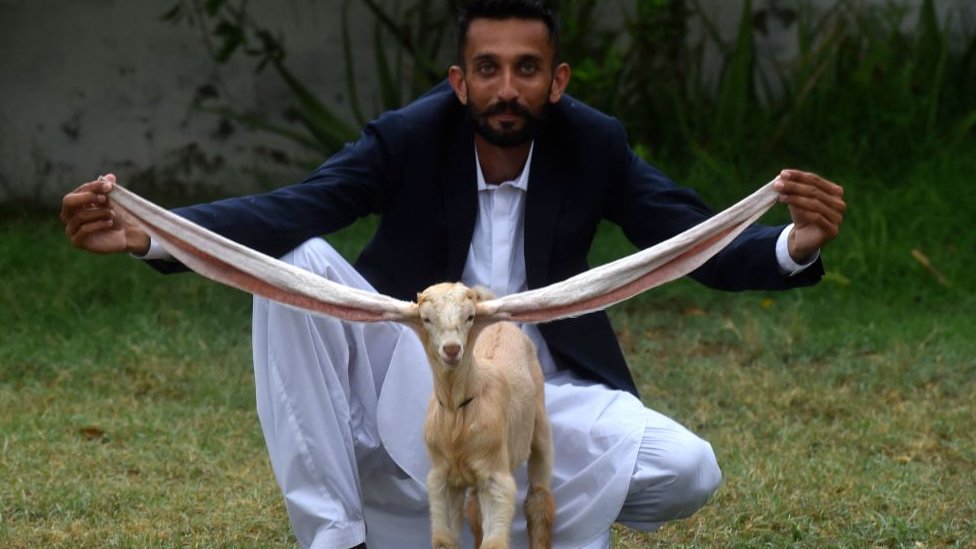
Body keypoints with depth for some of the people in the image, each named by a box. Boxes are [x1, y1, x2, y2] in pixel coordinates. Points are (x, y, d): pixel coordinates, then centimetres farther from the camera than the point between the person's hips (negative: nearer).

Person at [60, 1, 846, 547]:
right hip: (404, 376, -1)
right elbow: (285, 214, -28)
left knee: (688, 474, -25)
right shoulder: (407, 140, -17)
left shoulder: (595, 145, -12)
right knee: (294, 266, -29)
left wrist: (796, 244, -38)